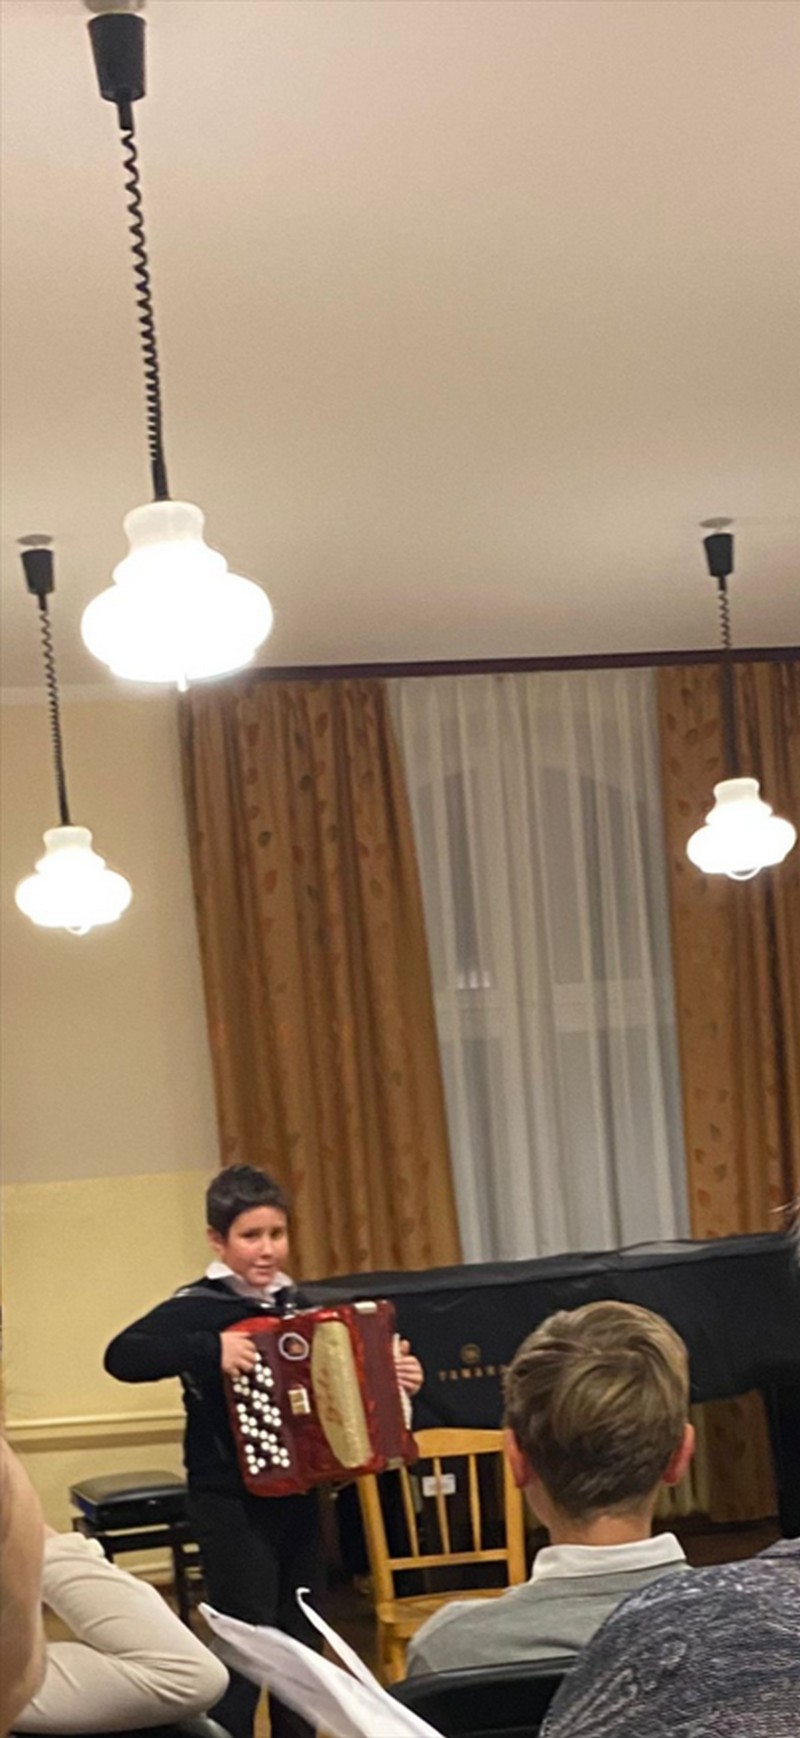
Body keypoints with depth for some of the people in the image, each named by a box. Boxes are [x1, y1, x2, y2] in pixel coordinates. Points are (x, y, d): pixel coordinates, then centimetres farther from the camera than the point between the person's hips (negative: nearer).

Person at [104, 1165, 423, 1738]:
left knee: (300, 1642, 16)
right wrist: (209, 1350, -37)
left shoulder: (296, 1304, 6)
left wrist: (392, 1379, 6)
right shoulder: (197, 1307, -14)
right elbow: (121, 1356, -30)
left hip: (299, 1495, 7)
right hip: (233, 1503, -7)